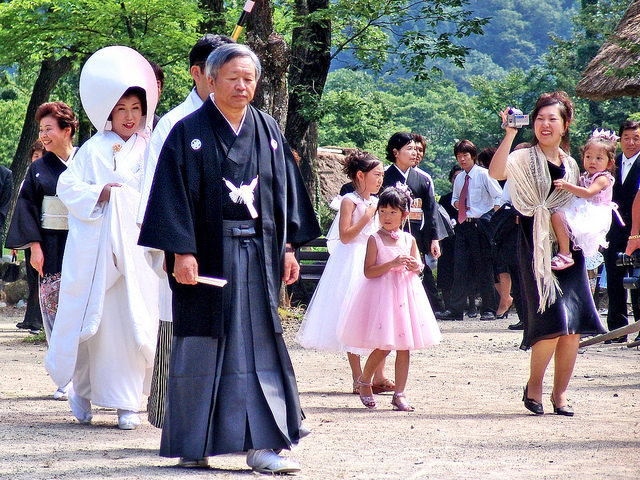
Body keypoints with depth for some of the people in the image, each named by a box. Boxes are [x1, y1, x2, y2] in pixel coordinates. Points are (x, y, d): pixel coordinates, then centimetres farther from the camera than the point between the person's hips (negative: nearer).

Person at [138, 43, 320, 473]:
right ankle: (192, 446, 11)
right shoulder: (189, 132, -3)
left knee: (260, 344, -1)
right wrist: (181, 252, -16)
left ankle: (261, 443, -1)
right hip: (208, 255, -4)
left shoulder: (268, 132, 10)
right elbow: (174, 194, -8)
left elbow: (284, 191, 13)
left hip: (258, 255, 4)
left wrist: (288, 247, 7)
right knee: (202, 345, 2)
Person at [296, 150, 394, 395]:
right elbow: (345, 236, -15)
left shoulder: (376, 202, 12)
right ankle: (358, 379, 0)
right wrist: (366, 218, -18)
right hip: (353, 262, -7)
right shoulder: (349, 201, -8)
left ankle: (379, 377, 5)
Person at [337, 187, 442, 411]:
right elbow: (369, 272, -12)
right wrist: (393, 264, -21)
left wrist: (415, 265, -8)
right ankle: (364, 381, 20)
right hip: (382, 293, -4)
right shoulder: (375, 239, -5)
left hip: (406, 292, 4)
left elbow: (418, 266, 16)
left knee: (404, 347, 2)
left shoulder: (408, 239, 8)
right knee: (383, 347, -5)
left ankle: (399, 394, 7)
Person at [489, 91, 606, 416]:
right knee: (553, 324, -15)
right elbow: (496, 172, -23)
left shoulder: (571, 165, 15)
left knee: (573, 328, -2)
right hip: (537, 251, -5)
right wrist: (510, 133, -28)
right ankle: (534, 387, 4)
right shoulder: (525, 159, -2)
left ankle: (560, 393, 9)